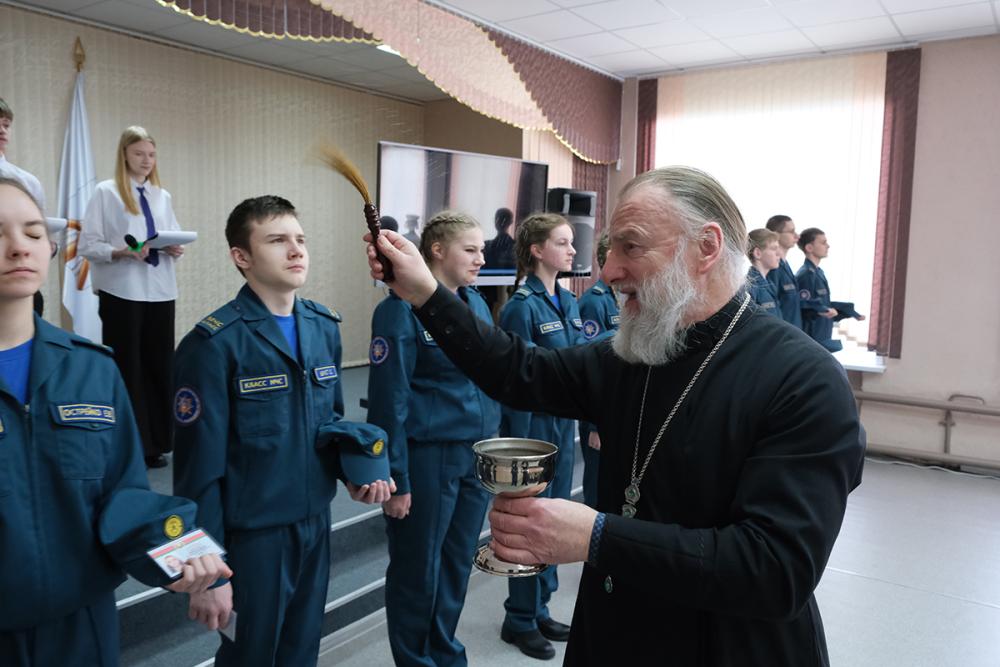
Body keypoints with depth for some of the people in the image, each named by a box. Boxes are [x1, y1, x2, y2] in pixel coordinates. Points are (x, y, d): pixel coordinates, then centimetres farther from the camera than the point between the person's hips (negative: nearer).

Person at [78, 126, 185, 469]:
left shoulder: (162, 196, 13)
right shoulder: (105, 192, -1)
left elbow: (174, 239, 17)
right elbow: (87, 245, -5)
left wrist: (175, 249, -5)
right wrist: (122, 252, -20)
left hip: (159, 291, 4)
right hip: (122, 292, -4)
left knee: (159, 365, 6)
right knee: (127, 367, 0)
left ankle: (155, 443, 15)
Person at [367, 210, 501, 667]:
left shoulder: (476, 303, 8)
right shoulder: (403, 309, -13)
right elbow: (389, 401, -14)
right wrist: (395, 479, -14)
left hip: (477, 456, 7)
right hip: (427, 457, -6)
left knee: (458, 564, 18)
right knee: (418, 569, 10)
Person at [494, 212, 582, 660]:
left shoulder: (568, 301, 8)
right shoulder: (523, 306, -15)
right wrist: (520, 445, -16)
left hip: (564, 422, 8)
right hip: (534, 424, -8)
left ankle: (539, 611, 33)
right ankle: (520, 620, 23)